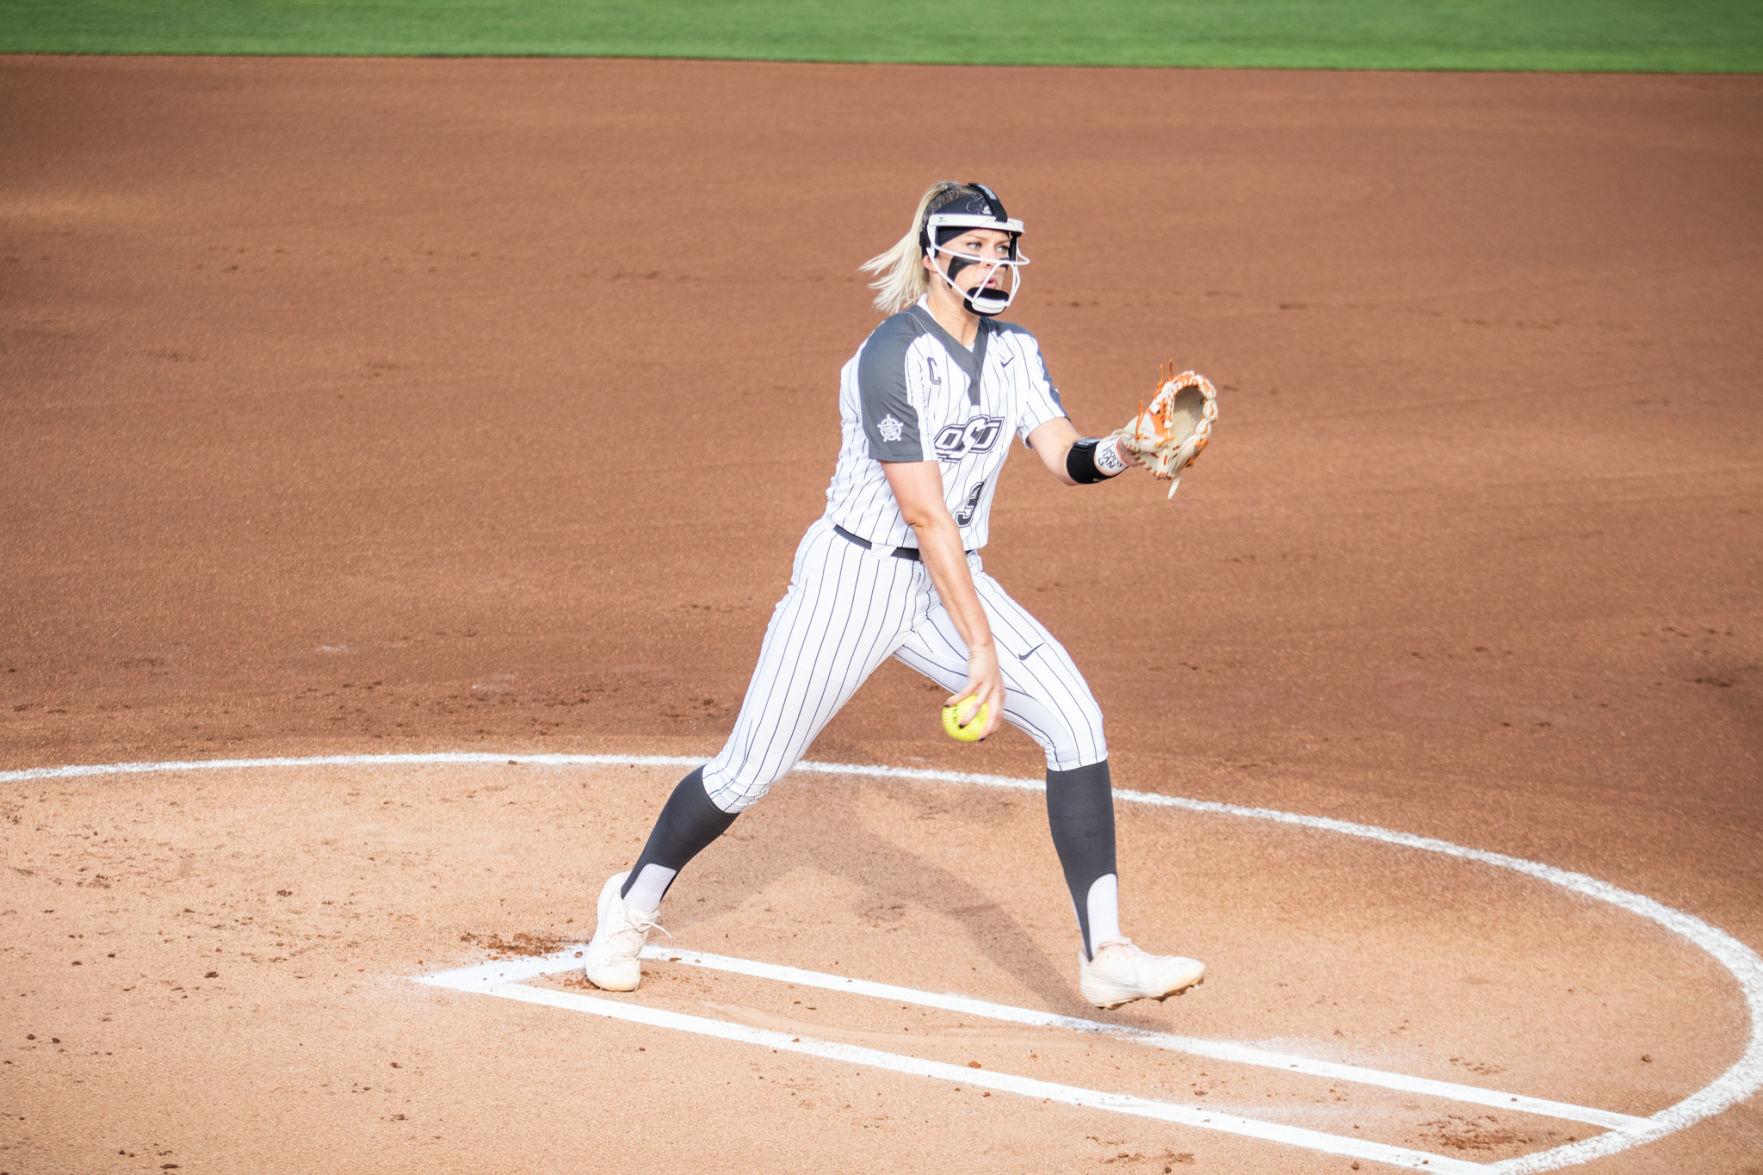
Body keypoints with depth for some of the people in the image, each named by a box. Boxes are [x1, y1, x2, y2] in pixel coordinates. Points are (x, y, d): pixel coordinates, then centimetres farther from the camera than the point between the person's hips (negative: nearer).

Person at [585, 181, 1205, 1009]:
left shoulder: (1014, 353, 4)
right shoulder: (893, 358, -19)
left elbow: (1063, 457, -8)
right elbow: (926, 516, -22)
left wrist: (1117, 455, -32)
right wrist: (981, 649, -24)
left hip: (952, 582, 6)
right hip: (854, 580, -6)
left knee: (1074, 719, -13)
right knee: (749, 770, 1)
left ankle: (1105, 954, -13)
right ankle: (633, 904, 28)